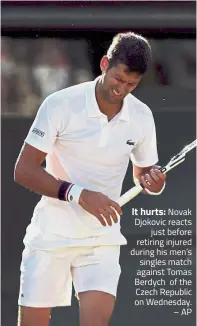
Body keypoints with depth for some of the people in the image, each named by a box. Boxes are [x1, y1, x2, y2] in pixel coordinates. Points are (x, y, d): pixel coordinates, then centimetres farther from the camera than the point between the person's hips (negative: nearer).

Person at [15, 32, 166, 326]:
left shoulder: (141, 117, 0)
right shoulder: (60, 105, -13)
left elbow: (143, 172, 15)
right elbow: (23, 170, -13)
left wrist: (153, 180, -11)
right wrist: (78, 194, -26)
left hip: (102, 236, 2)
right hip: (51, 234, -2)